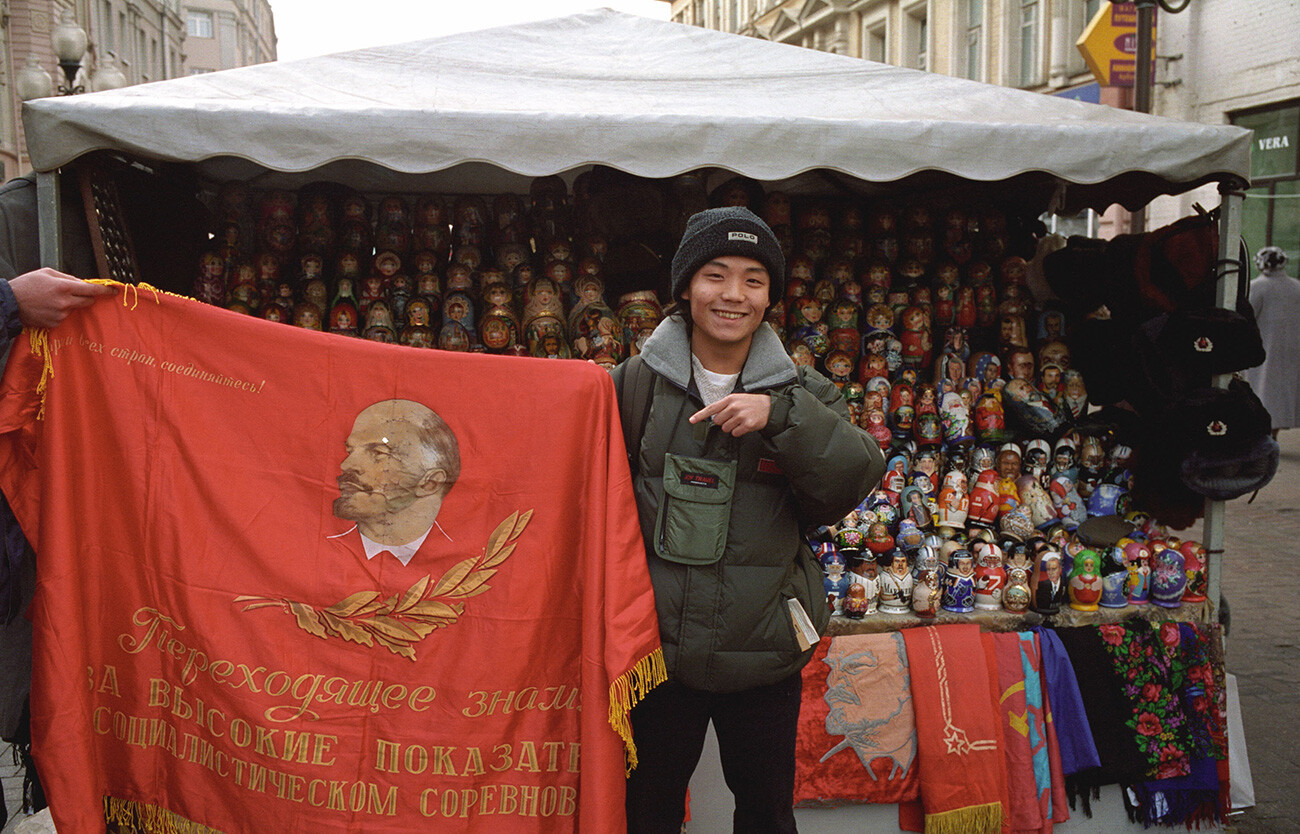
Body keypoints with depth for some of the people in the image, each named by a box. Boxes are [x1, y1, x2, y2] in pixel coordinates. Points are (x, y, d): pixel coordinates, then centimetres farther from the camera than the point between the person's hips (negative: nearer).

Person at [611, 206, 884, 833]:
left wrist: (780, 416, -26)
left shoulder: (800, 392, 1)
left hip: (763, 650, 1)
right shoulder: (634, 384, -2)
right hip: (656, 645, 0)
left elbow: (856, 480, -14)